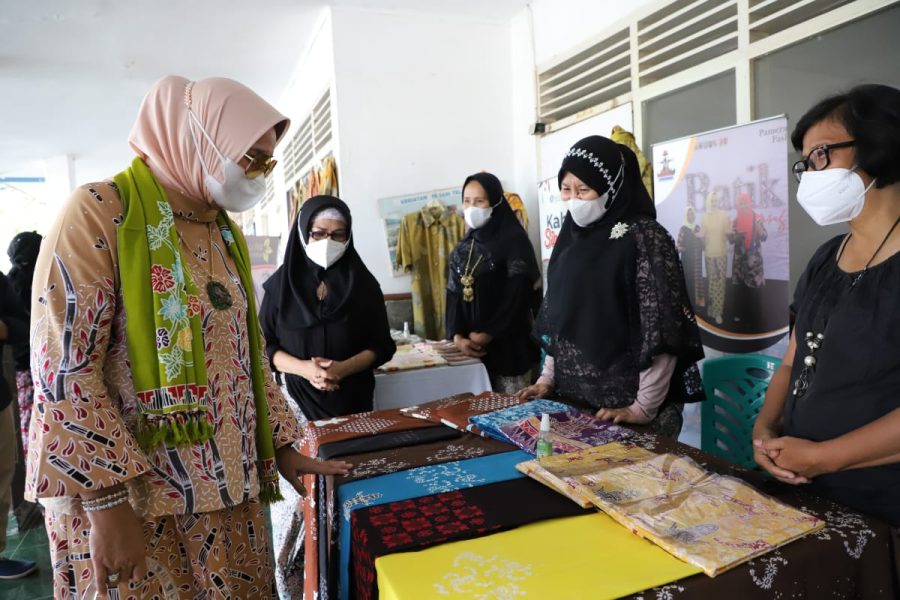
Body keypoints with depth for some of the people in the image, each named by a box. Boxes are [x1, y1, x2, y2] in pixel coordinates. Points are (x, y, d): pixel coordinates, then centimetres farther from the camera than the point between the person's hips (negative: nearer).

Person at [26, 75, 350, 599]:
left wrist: (283, 447, 10)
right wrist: (107, 502, -18)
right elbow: (63, 368, -17)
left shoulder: (226, 234, 11)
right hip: (126, 495, -6)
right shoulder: (100, 212, -10)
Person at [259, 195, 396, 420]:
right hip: (298, 396, 0)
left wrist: (344, 368, -17)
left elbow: (382, 346, 0)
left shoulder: (363, 282, -1)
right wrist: (302, 368, -17)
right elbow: (264, 345, 0)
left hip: (353, 399, 1)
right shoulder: (281, 283, -1)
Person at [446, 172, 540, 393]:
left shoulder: (514, 239, -5)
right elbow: (453, 295, 8)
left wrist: (487, 334, -14)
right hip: (471, 345, 5)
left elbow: (517, 295, -13)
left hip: (508, 344, -5)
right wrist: (457, 336, -6)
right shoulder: (462, 248, 12)